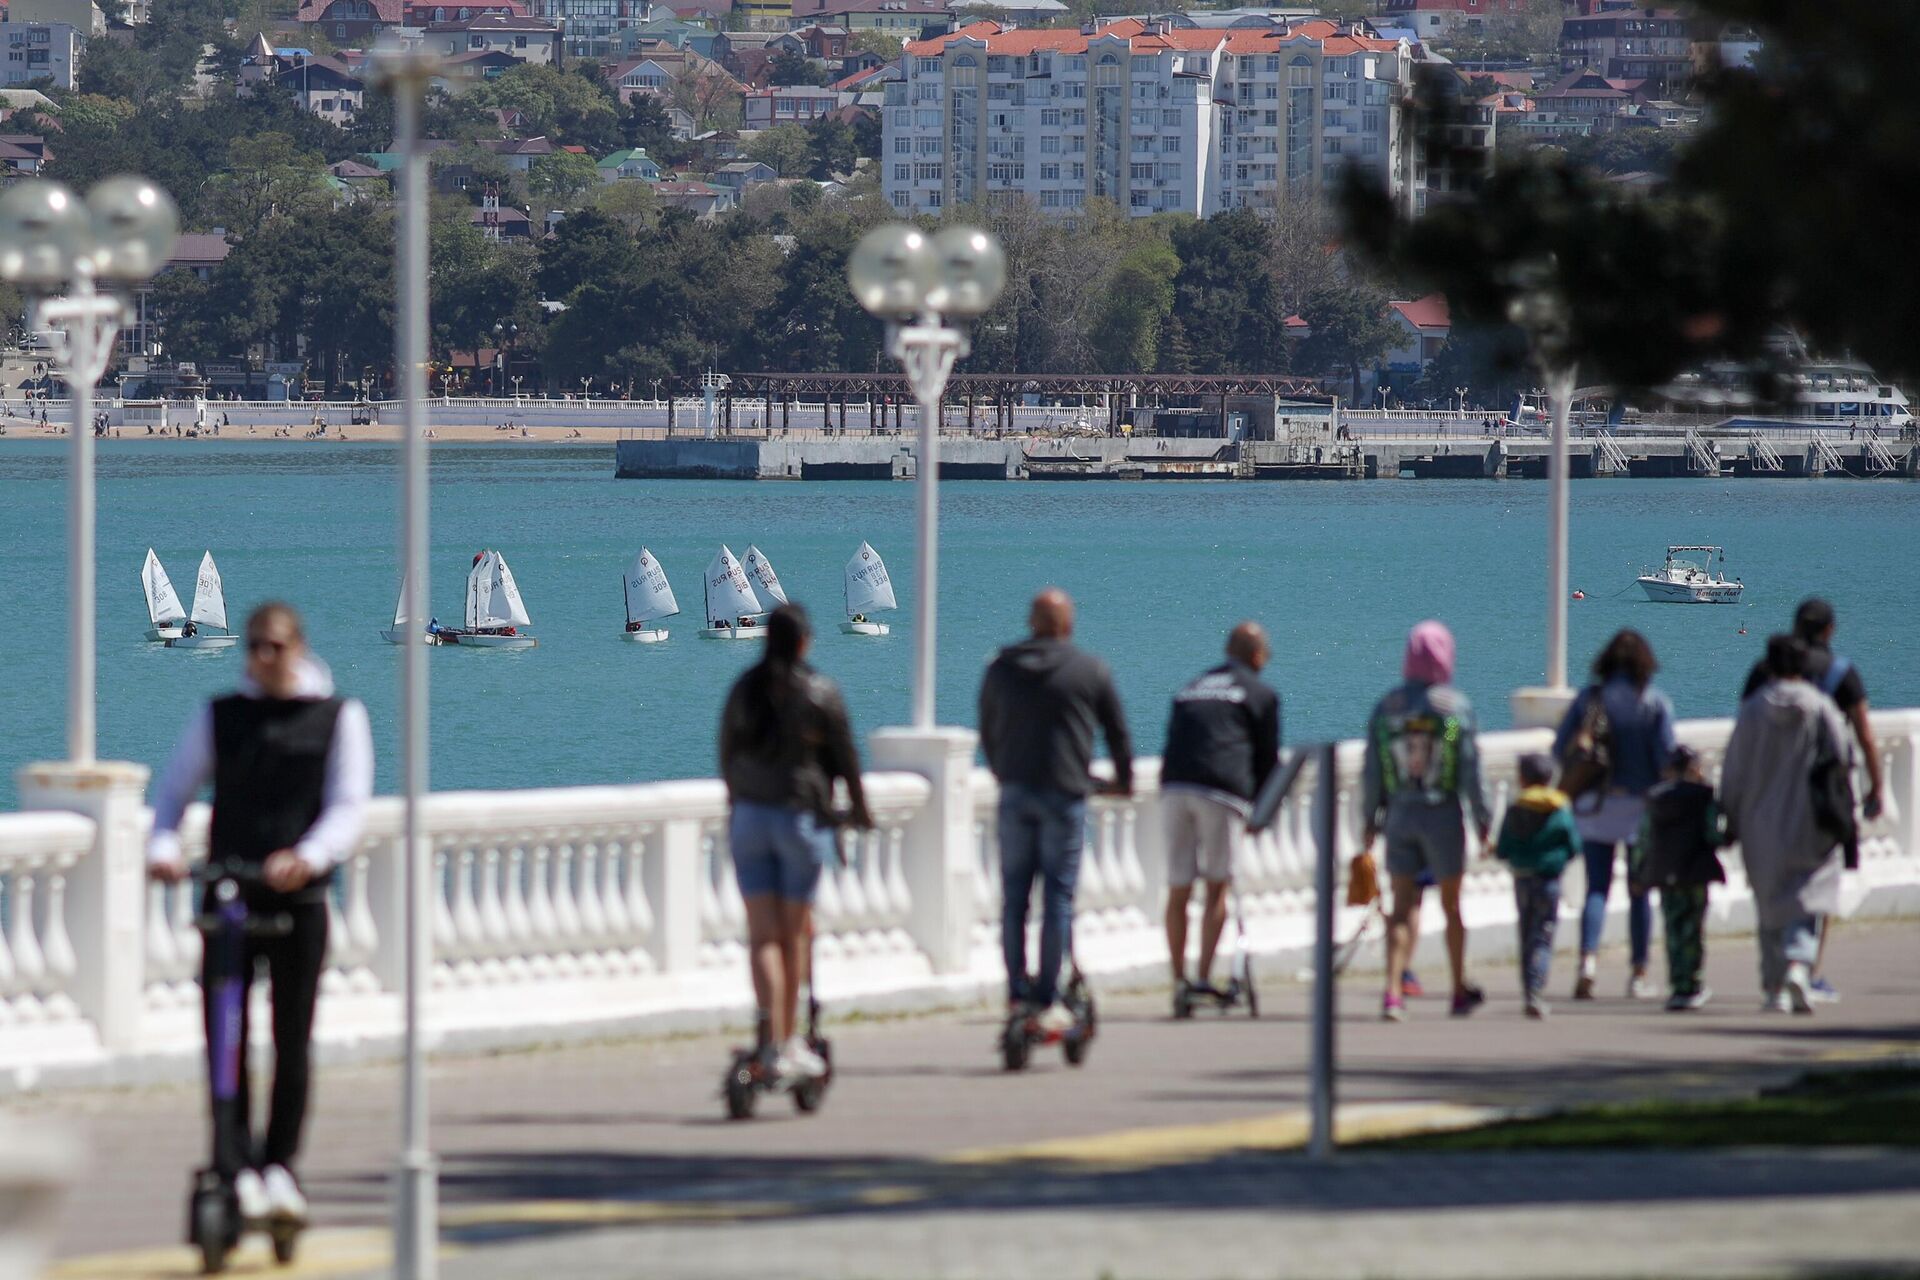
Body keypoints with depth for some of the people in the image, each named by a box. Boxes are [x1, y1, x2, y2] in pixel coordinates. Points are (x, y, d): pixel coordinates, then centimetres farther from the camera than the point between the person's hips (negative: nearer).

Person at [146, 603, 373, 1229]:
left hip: (299, 899, -1)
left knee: (292, 1042, 2)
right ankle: (234, 1171, -10)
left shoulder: (338, 717, 5)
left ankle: (279, 1167, 16)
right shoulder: (219, 716, 10)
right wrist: (162, 847, -12)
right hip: (227, 894, 1)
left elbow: (349, 808, -4)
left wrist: (307, 857, -24)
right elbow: (174, 791, 10)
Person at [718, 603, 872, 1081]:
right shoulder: (819, 691, -7)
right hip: (802, 816, -3)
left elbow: (727, 755, 12)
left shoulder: (743, 689, 4)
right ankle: (789, 1037, 15)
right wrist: (858, 807, 14)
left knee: (762, 934, 0)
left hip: (748, 818, 3)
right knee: (795, 931, 9)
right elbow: (844, 754, -1)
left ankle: (772, 1039, -12)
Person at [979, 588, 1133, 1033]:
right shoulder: (1091, 670, 3)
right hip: (1064, 795, -3)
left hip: (1014, 792, 3)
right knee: (1058, 896, -2)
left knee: (1013, 895, 7)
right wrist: (1123, 779, 26)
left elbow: (987, 733, 18)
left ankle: (1017, 992, 4)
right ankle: (1047, 1001, -4)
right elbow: (1117, 731, 10)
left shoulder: (1000, 668, 11)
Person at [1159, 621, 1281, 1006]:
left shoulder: (1190, 689, 27)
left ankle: (1178, 980, 7)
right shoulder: (1261, 694, 11)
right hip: (1223, 793, -4)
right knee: (1218, 887, 2)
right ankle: (1204, 977, -7)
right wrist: (1258, 813, 21)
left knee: (1178, 891, 7)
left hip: (1174, 787, 4)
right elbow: (1268, 757, 10)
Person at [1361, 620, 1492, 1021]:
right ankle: (1460, 991, 25)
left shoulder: (1386, 708, 1)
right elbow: (1471, 770, -7)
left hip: (1399, 816, 2)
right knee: (1451, 905, 12)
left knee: (1403, 907, 3)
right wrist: (1483, 818, 2)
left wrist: (1371, 819, 13)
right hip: (1443, 815, -2)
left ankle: (1393, 990, -13)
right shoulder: (1456, 706, -8)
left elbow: (1372, 771, 3)